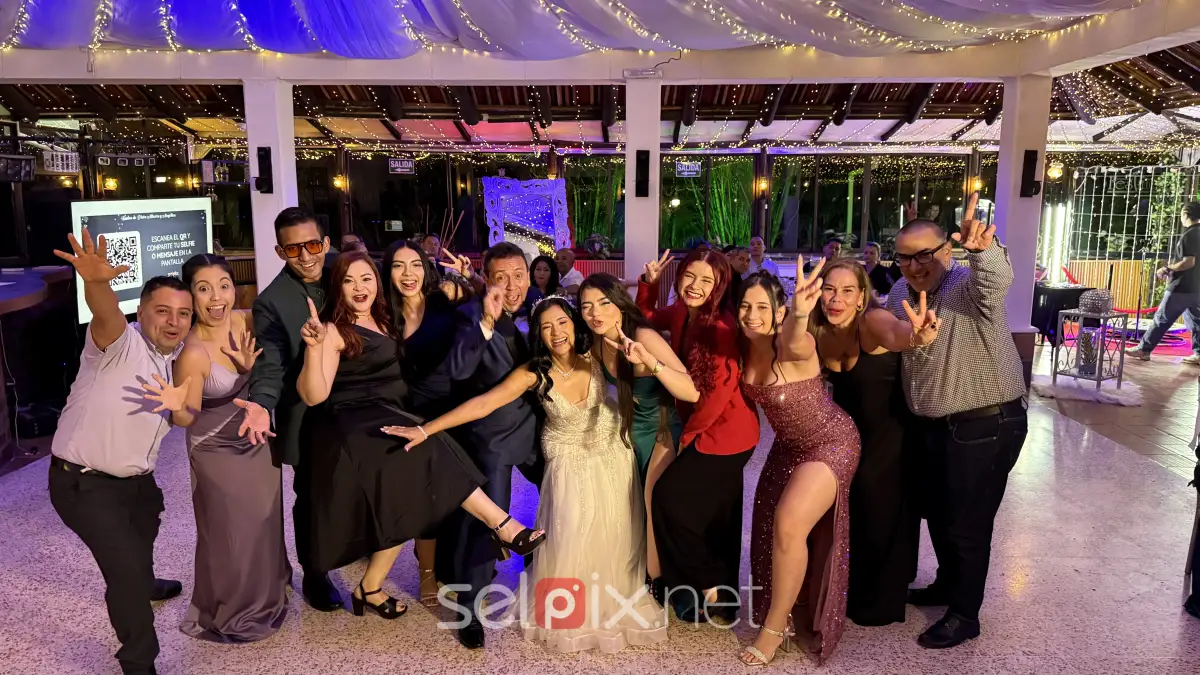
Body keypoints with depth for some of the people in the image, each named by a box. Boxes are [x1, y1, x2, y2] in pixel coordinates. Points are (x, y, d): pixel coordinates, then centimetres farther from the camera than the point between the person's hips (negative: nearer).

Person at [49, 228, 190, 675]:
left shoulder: (180, 357, 0)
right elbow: (105, 315, -45)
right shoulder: (119, 343, -23)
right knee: (127, 567, -10)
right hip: (84, 482, -8)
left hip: (137, 478, 8)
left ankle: (140, 587, 64)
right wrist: (97, 283, -69)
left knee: (141, 542, 33)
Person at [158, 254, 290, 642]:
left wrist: (251, 367, -19)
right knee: (231, 533, 9)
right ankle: (227, 614, 34)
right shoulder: (192, 353, -28)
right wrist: (177, 407, -40)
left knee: (265, 522, 22)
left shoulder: (245, 321, -11)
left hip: (257, 439, 6)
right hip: (218, 451, -6)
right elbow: (187, 419, -19)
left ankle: (264, 595, 47)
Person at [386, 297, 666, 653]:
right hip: (570, 463, -2)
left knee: (615, 537, 11)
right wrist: (426, 429, -31)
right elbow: (483, 403, -26)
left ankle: (615, 605, 39)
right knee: (570, 541, 1)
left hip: (613, 454, 2)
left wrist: (644, 359, -34)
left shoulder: (594, 355, -17)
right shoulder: (534, 373, -21)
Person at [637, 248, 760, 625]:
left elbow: (720, 390, -24)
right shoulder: (681, 313, 0)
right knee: (715, 518, 18)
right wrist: (649, 282, 3)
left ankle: (709, 587, 10)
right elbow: (648, 318, 20)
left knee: (670, 496, -6)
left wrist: (688, 431, -11)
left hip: (724, 433, -8)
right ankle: (722, 600, 35)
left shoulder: (720, 326, -23)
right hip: (708, 431, 8)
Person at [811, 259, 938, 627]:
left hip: (889, 434, -6)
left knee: (881, 515, 5)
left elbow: (894, 333, -54)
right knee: (844, 512, 17)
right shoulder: (818, 331, -12)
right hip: (846, 431, 6)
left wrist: (916, 336, -77)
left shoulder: (872, 321, -31)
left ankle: (881, 603, 28)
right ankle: (851, 593, 41)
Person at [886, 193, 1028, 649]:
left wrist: (983, 248, -65)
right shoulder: (899, 294, 2)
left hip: (985, 425, -7)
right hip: (930, 424, 8)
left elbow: (998, 279, -44)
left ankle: (964, 614, 23)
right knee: (936, 512, 23)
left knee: (966, 522, 4)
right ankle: (949, 583, 46)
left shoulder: (971, 286, -20)